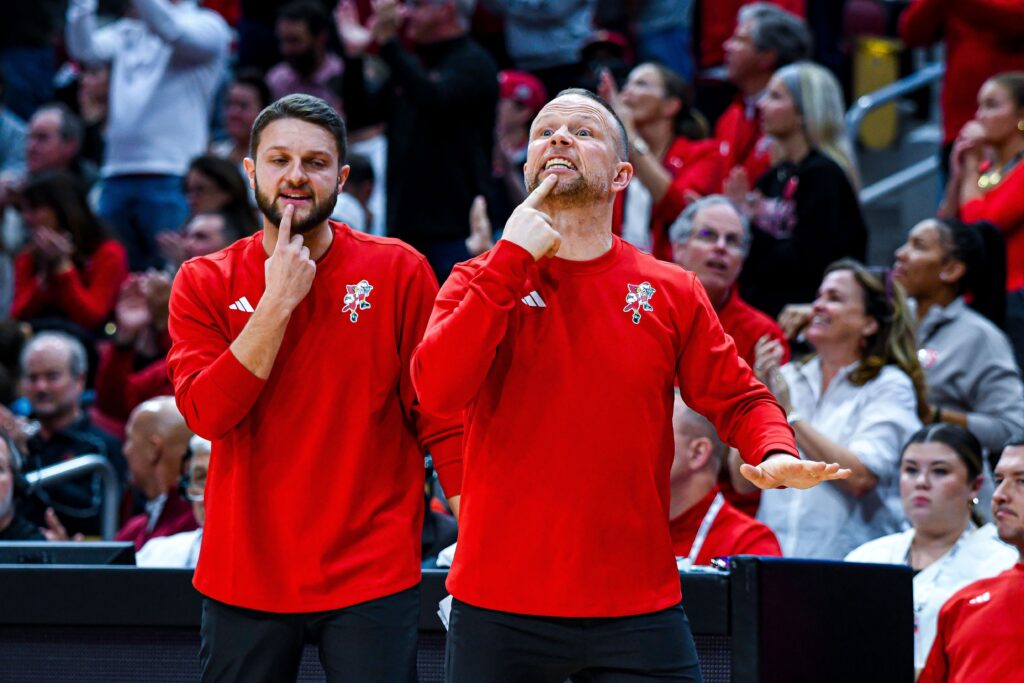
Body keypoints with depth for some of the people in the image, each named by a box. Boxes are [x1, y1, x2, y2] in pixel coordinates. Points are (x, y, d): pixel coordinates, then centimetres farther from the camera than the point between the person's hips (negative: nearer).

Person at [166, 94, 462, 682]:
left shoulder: (398, 271, 0)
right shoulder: (204, 284, 4)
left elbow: (440, 415, -1)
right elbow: (206, 413, -10)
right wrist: (278, 301, -13)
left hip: (372, 579, -1)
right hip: (244, 580, 2)